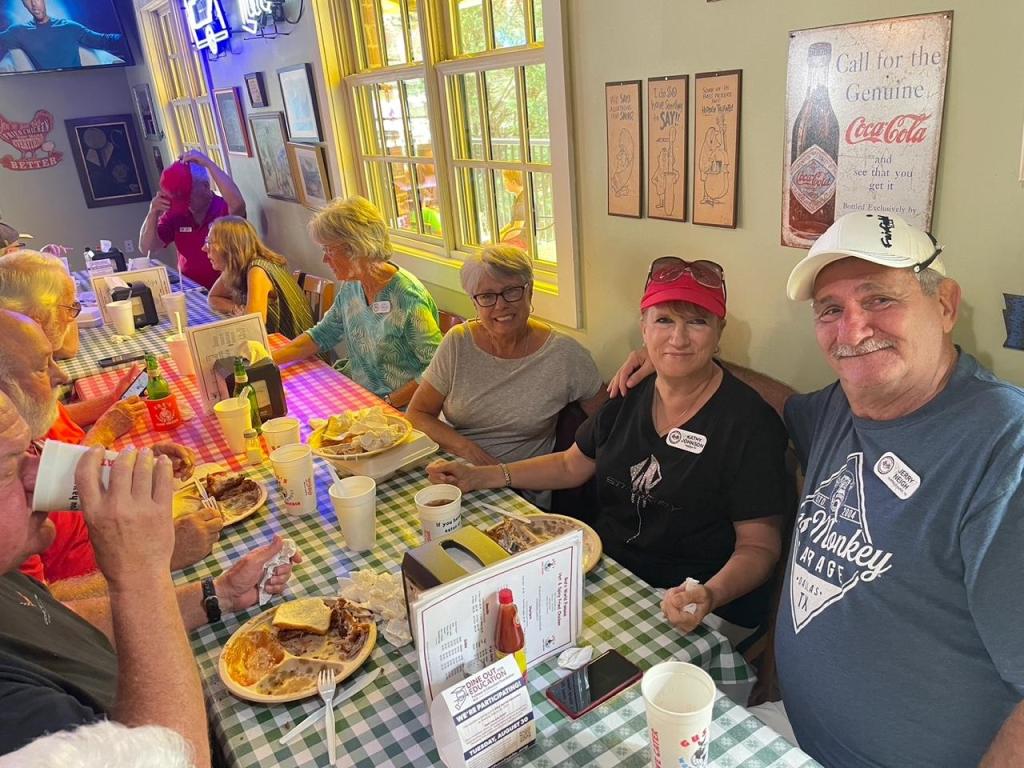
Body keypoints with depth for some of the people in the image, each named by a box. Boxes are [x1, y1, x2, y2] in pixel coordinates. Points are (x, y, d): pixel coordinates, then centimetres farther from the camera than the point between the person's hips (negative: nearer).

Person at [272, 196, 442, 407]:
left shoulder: (407, 297, -21)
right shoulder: (350, 287, 4)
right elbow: (321, 335, 15)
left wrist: (388, 402, -19)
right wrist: (269, 359, 4)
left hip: (399, 412, -8)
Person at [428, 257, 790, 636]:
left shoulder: (751, 423, -16)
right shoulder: (631, 394, 1)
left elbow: (759, 545, -13)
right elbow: (572, 465, 14)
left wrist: (710, 596, -33)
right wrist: (479, 476, 7)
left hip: (692, 606, -5)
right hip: (605, 570, 6)